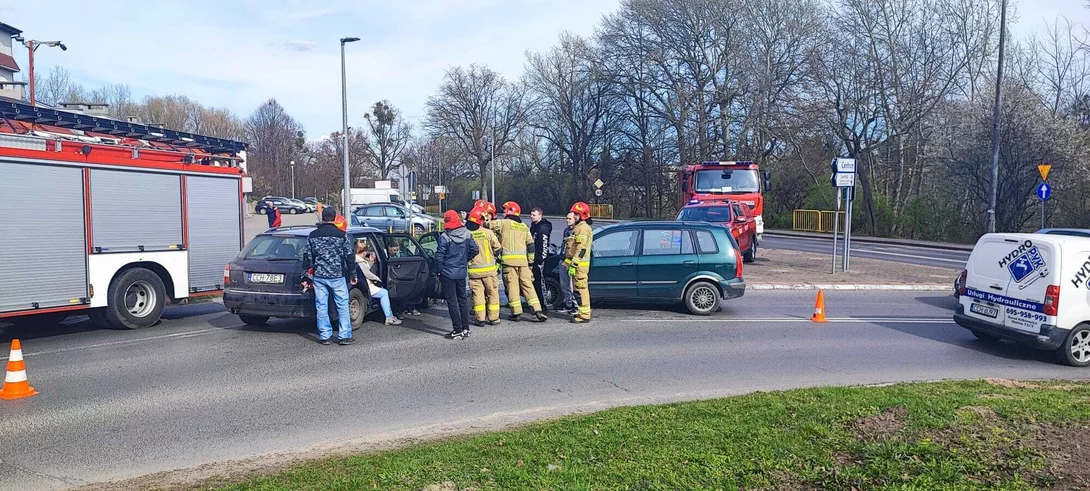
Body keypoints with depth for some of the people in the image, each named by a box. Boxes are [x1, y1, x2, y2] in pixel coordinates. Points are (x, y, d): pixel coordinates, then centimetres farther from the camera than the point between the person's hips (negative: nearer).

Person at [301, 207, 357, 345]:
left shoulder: (312, 236, 4)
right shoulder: (341, 235, -4)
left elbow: (307, 257, 6)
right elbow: (350, 256, -1)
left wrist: (306, 277, 13)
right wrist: (353, 274, 10)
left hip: (318, 276, 3)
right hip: (337, 276, -3)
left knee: (321, 306, 8)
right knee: (343, 305, 4)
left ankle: (324, 336, 10)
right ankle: (344, 335, 3)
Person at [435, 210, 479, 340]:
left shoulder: (444, 237, -16)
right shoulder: (467, 234, -1)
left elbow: (439, 256, -15)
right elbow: (475, 250, 3)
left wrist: (439, 270, -1)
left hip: (448, 273, -5)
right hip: (462, 273, 5)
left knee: (452, 301, 1)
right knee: (462, 299, 16)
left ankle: (458, 330, 1)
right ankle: (466, 329, 19)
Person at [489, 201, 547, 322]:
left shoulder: (503, 223, 0)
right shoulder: (524, 226, 17)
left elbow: (488, 225, -1)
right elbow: (530, 244, 16)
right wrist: (531, 261, 19)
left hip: (509, 259, -4)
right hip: (522, 259, 4)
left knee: (512, 285, 1)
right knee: (527, 285, 5)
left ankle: (516, 313, 3)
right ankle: (537, 310, -2)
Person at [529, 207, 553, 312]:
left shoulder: (543, 228, -13)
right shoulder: (533, 226, 18)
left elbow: (544, 246, -19)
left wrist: (541, 260, -21)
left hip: (539, 260, -10)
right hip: (533, 258, 10)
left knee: (540, 281, -8)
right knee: (535, 282, 12)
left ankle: (544, 305, -4)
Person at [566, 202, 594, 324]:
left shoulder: (583, 228, -13)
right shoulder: (577, 227, 21)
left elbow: (581, 249, -21)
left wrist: (573, 264, -23)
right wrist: (567, 262, 24)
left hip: (580, 264, -11)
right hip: (576, 264, 11)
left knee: (581, 289, -10)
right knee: (577, 289, 14)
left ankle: (584, 315, -10)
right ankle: (582, 312, 21)